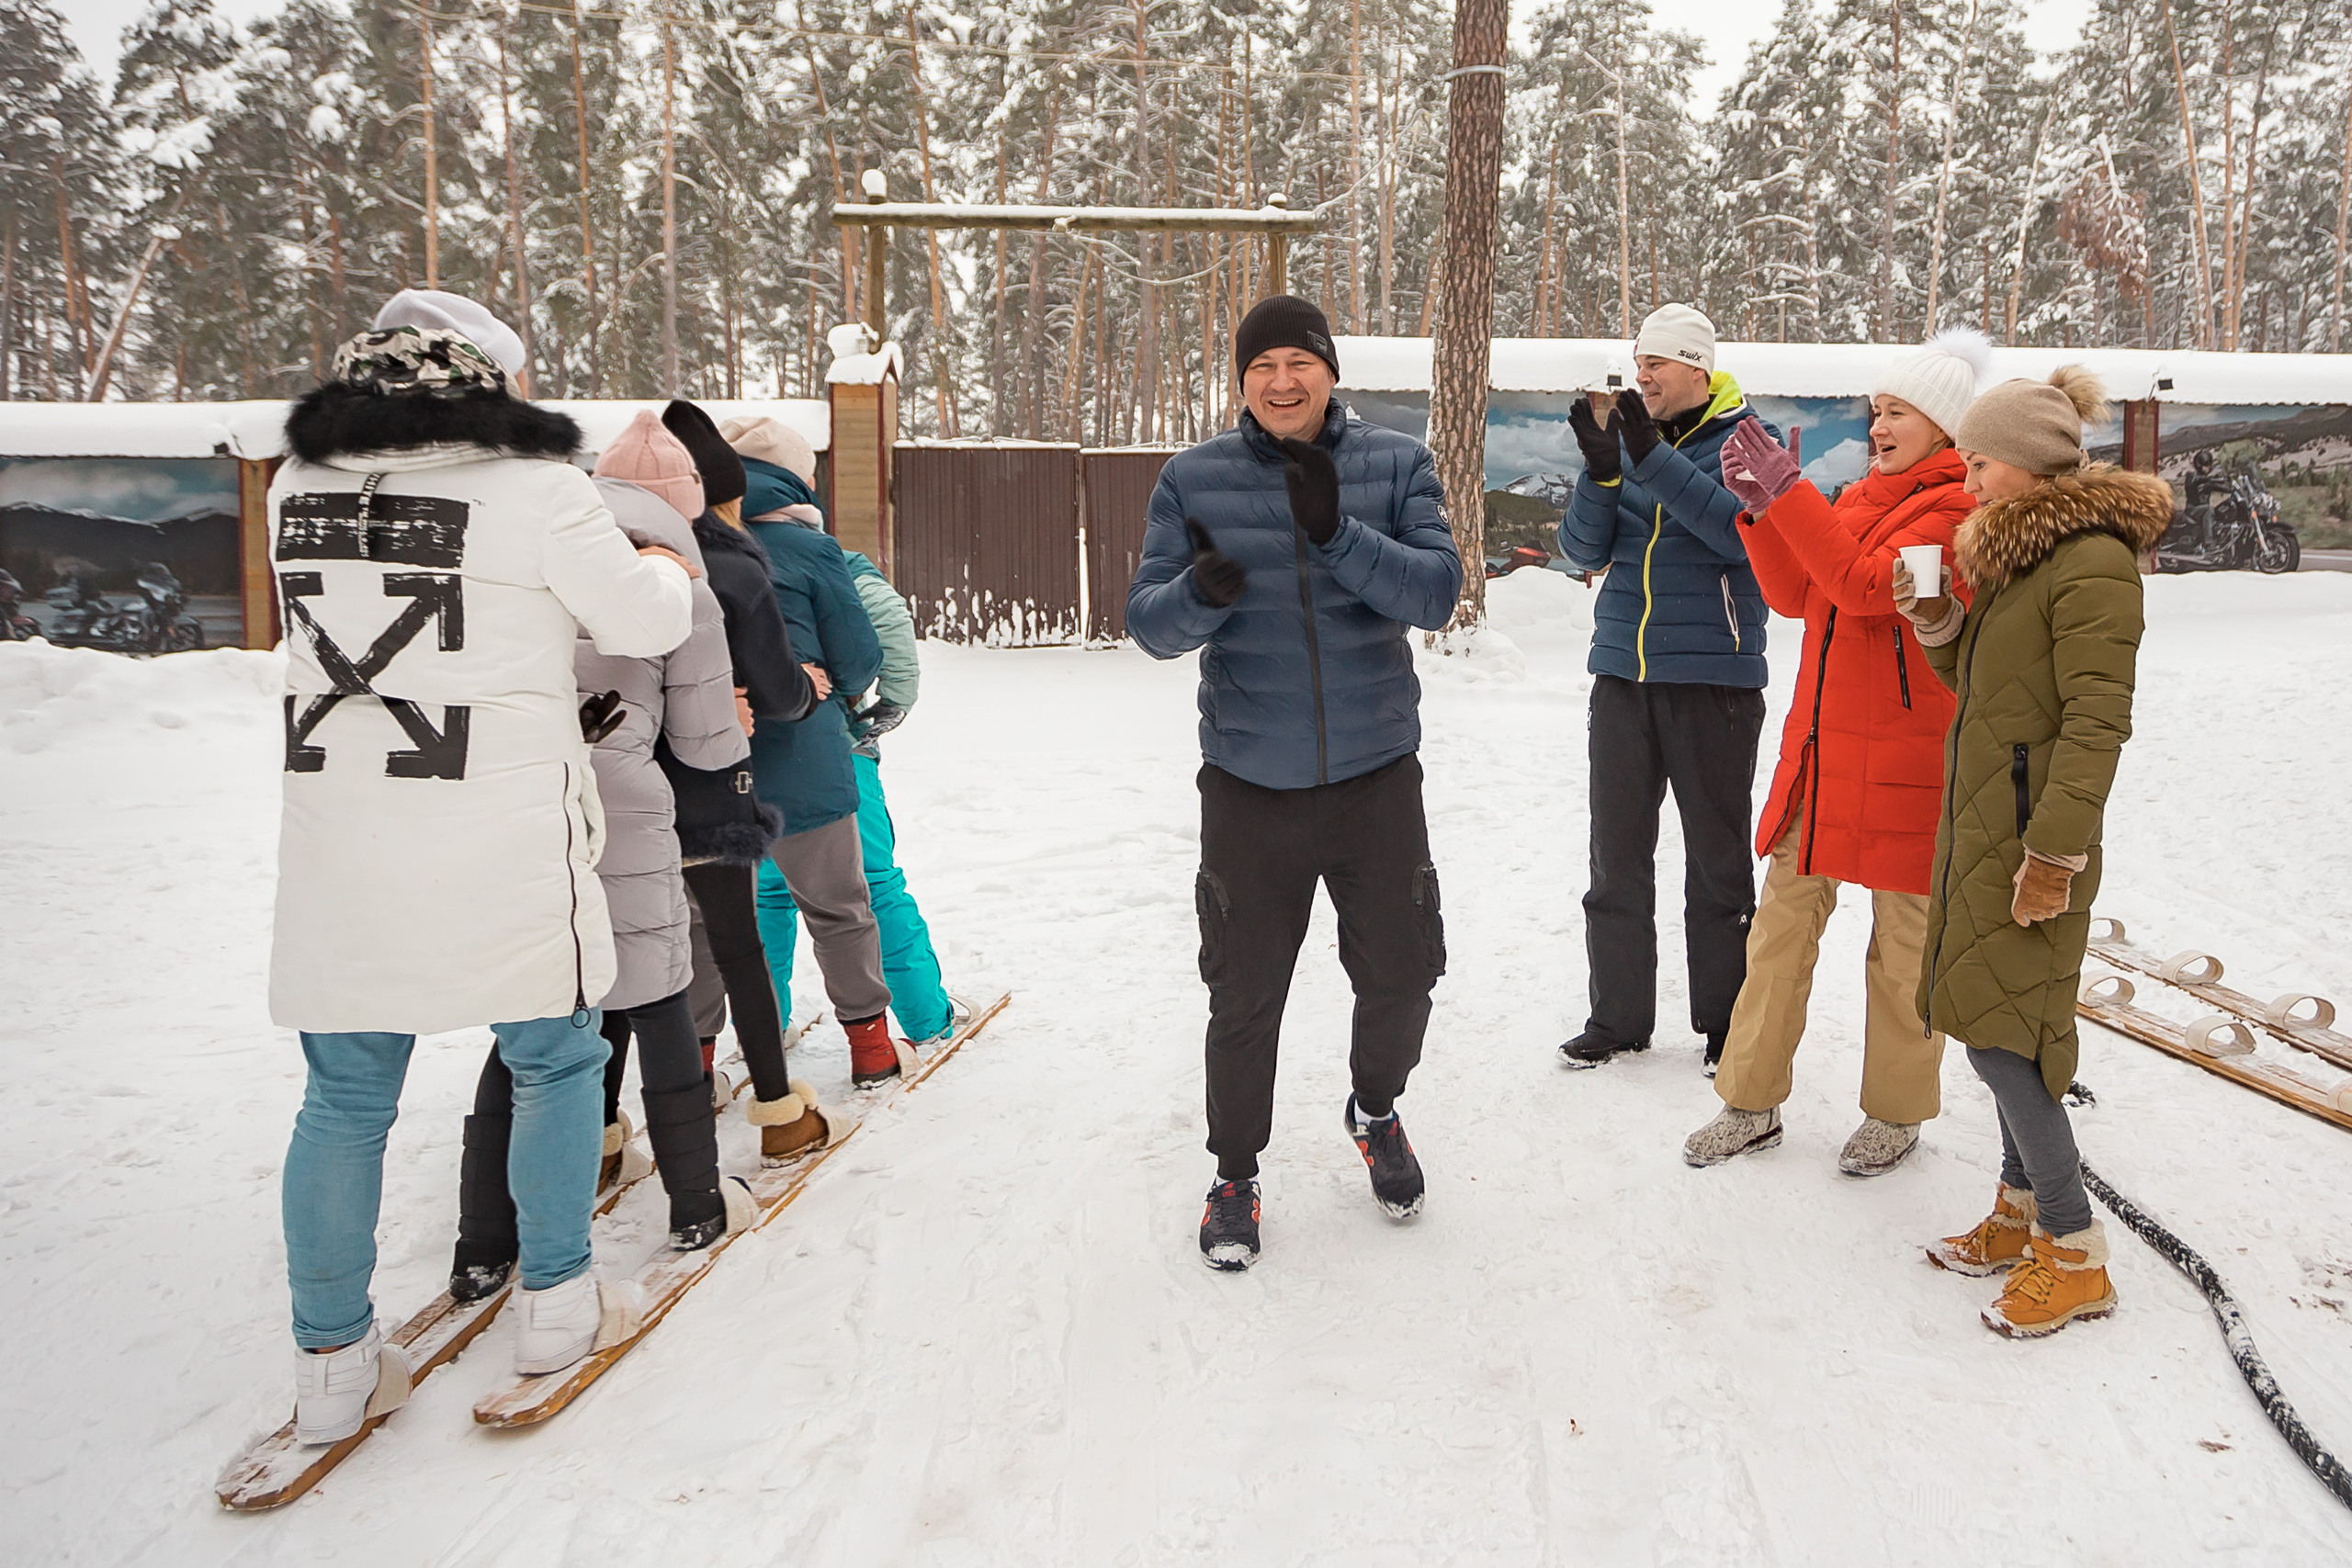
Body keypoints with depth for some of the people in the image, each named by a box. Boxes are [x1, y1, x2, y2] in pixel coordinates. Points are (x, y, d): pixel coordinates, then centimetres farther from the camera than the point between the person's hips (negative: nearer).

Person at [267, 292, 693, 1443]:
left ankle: (332, 1364, 25)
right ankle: (554, 1305, 27)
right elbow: (643, 623, -2)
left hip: (337, 855, 5)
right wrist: (667, 567, 20)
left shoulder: (296, 489, 5)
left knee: (345, 1099, 15)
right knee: (555, 1062, 16)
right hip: (504, 860, -4)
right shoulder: (535, 492, -10)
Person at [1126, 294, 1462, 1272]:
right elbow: (1150, 623, -2)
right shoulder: (1192, 479, 0)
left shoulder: (1396, 465, -1)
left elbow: (1436, 593, -11)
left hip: (1376, 773, 1)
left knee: (1400, 973, 13)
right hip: (1250, 784, 0)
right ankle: (1235, 1174, 29)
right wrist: (1202, 591, -25)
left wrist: (1337, 534, -25)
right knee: (1245, 996, 7)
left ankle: (1375, 1110, 44)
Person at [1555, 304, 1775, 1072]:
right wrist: (1602, 467, -14)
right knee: (1617, 857, 8)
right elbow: (1585, 550, 2)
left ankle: (1725, 1025, 20)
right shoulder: (1628, 436, 9)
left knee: (1718, 864, 6)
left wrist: (1653, 458, -24)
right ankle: (1617, 1017, 21)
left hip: (1715, 678, -4)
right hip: (1622, 674, 4)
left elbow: (1744, 532, -20)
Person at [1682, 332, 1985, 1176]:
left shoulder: (1956, 510, -10)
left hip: (1903, 758, -7)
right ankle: (1752, 1104, 18)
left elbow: (1866, 586, -23)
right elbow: (1794, 595, 10)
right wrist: (1760, 506, -2)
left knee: (1902, 936, 6)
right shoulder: (1859, 498, 14)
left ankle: (1897, 1113, 24)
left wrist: (1790, 491, -25)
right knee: (1783, 919, 8)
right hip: (1820, 746, 7)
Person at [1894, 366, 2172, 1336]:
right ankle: (2021, 1212, 25)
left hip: (2032, 835, -9)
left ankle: (2075, 1257, 2)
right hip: (1983, 825, 9)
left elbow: (2097, 722, -20)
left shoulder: (2093, 564, -15)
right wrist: (1938, 621, 4)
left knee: (1999, 1033, -8)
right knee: (2000, 1024, 13)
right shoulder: (2021, 553, 15)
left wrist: (2056, 851, -23)